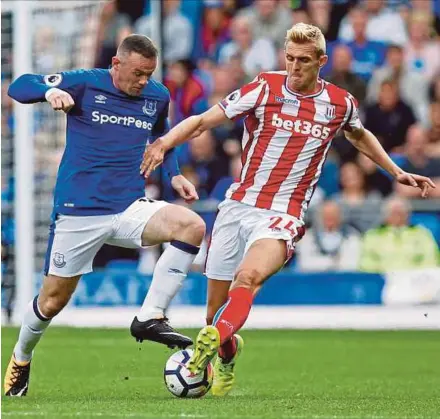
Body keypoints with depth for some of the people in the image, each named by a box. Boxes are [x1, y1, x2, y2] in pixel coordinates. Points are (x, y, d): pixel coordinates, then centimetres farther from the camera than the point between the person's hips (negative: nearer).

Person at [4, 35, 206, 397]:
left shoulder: (158, 96, 7)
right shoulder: (85, 84, -6)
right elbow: (20, 87, -8)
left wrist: (174, 174, 16)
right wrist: (51, 92, -29)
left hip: (130, 209, 3)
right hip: (79, 213, -3)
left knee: (192, 226, -24)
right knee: (52, 301, 5)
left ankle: (150, 318, -20)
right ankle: (20, 360, 36)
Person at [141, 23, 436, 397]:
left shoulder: (340, 103, 3)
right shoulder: (264, 89, -3)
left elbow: (360, 135, 29)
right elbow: (202, 121, -4)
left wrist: (398, 173, 27)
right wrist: (164, 143, -21)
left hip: (282, 216, -1)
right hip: (237, 207, 1)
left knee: (248, 278, -33)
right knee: (216, 306, 6)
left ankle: (212, 341, -52)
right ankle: (226, 356, 36)